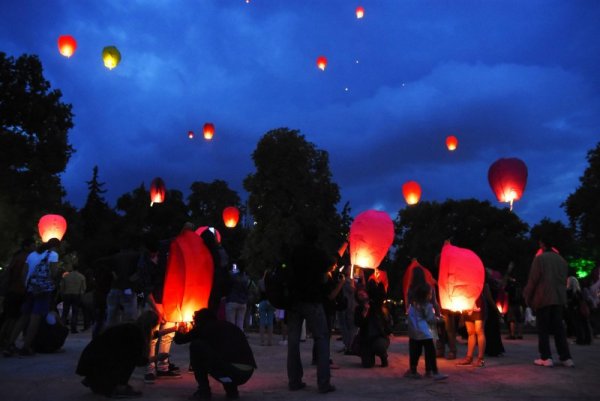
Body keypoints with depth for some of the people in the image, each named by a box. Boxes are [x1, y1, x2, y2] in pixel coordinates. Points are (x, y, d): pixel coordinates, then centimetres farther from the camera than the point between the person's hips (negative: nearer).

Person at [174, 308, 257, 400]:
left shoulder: (203, 327, 12)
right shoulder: (232, 326, 28)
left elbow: (179, 340, 22)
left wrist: (180, 330, 49)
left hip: (228, 371, -7)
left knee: (195, 346, 12)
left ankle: (204, 390, 11)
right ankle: (232, 390, 22)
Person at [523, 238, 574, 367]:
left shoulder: (539, 258, -6)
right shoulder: (562, 260, 11)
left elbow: (533, 279, -9)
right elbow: (564, 279, 12)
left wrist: (527, 297, 0)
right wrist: (559, 293, 18)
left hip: (543, 298, -5)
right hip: (559, 298, 5)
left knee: (543, 328, 1)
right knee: (558, 328, 10)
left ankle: (546, 358, 0)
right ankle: (566, 358, 9)